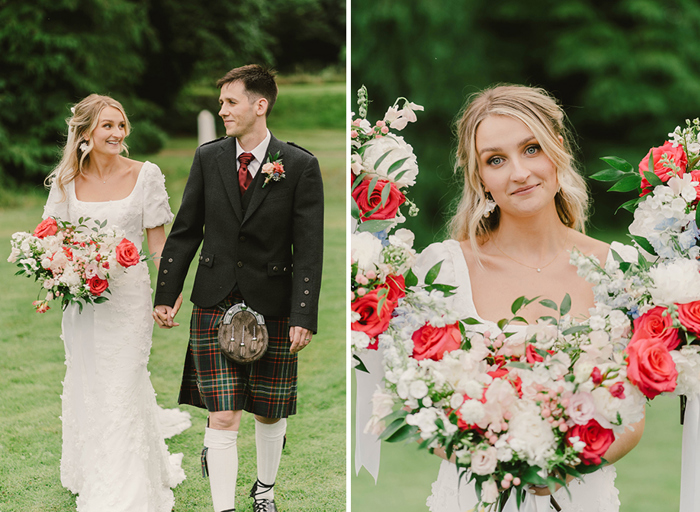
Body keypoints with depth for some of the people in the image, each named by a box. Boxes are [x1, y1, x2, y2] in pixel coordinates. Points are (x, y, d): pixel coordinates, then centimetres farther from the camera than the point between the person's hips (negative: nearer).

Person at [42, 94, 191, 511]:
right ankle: (90, 474, 33)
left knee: (122, 386, -2)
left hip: (128, 294, -3)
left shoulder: (146, 175, -6)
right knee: (85, 381, 13)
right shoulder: (67, 180, 1)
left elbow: (158, 240, -2)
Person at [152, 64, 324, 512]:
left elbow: (309, 249, -7)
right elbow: (185, 231, 10)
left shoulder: (300, 165, -5)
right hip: (215, 304, 1)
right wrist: (166, 295, 7)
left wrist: (304, 317, -13)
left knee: (270, 412, 13)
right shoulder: (208, 158, 4)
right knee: (223, 418, -4)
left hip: (272, 306, -1)